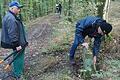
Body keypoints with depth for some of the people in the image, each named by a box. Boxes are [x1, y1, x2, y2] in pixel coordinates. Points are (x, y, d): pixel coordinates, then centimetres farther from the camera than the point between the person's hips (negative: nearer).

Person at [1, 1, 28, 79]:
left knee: (18, 58, 22)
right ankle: (18, 75, 12)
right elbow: (12, 34, -27)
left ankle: (17, 72, 38)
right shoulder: (11, 18, -23)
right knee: (19, 58, 0)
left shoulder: (12, 17, 12)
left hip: (18, 42, 11)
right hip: (18, 43, -11)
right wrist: (16, 45, -24)